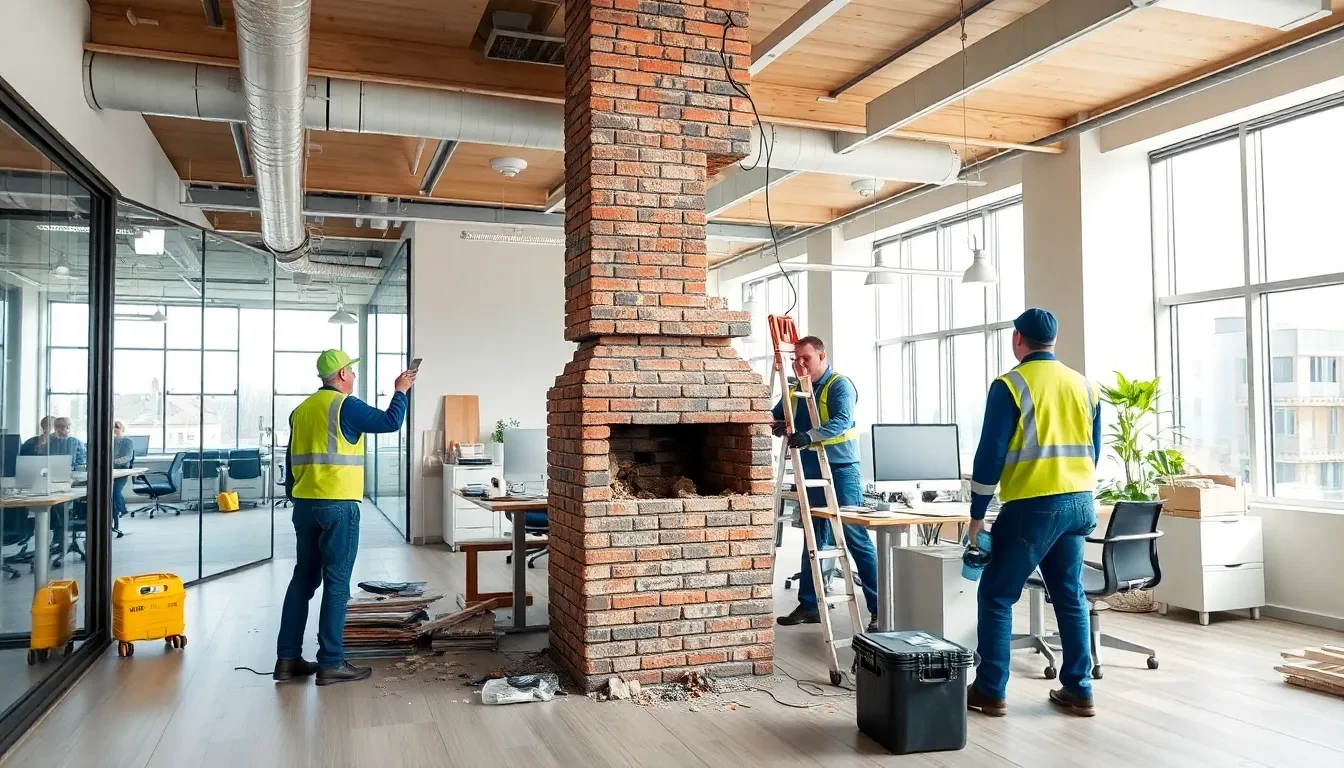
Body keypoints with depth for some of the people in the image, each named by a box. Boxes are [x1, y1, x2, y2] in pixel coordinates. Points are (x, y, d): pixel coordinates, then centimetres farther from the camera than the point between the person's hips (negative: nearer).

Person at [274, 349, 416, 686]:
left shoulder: (301, 410, 13)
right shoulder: (345, 406, -10)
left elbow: (292, 461, 17)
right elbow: (390, 422, -8)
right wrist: (401, 390, 7)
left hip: (305, 505, 8)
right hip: (338, 506, -8)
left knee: (303, 578, 13)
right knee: (336, 582, -3)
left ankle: (288, 658, 16)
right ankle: (331, 663, 0)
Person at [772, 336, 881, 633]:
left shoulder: (839, 385, -8)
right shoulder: (795, 391, 12)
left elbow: (843, 421, -23)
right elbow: (775, 419, 14)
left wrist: (809, 436, -36)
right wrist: (775, 425, -11)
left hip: (841, 471, -7)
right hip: (811, 473, 7)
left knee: (857, 540, -6)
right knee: (813, 541, 12)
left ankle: (880, 608, -1)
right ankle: (809, 605, 20)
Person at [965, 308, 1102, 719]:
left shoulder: (1010, 385, -8)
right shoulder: (1085, 386, 10)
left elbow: (990, 454, -10)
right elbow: (1093, 452, 15)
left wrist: (977, 515, -3)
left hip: (1033, 506, -6)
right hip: (1079, 503, 6)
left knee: (996, 595, 4)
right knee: (1070, 596, 15)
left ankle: (990, 691, 7)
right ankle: (1079, 690, 19)